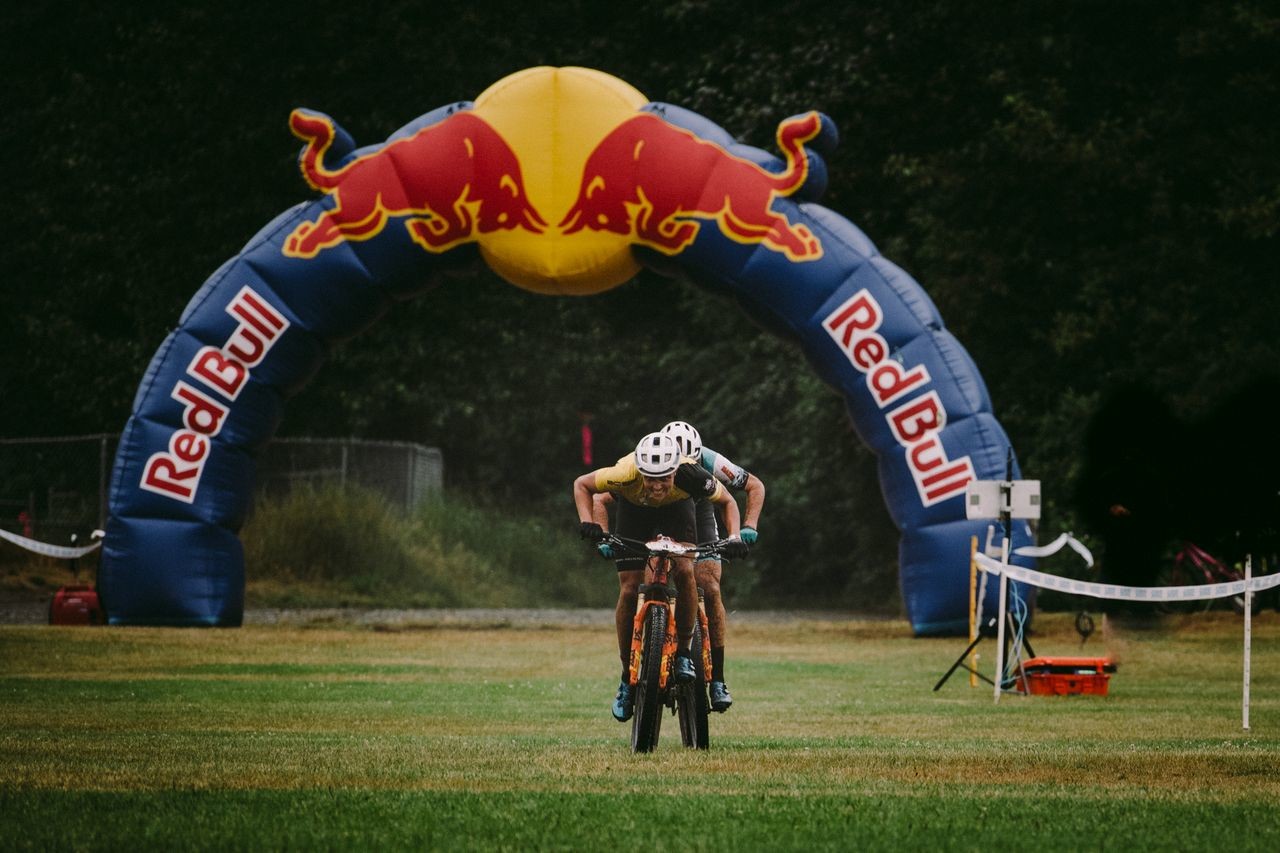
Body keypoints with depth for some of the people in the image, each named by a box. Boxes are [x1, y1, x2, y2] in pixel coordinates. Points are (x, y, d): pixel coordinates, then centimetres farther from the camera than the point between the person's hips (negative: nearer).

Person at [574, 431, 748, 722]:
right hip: (634, 510, 0)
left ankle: (683, 652, -7)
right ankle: (627, 678, 4)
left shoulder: (691, 476, -38)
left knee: (685, 570, -25)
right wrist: (587, 523, -35)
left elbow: (727, 502, -17)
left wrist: (734, 538, -32)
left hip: (676, 509, 0)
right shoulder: (626, 473, -40)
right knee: (629, 589, -9)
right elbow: (581, 485, -20)